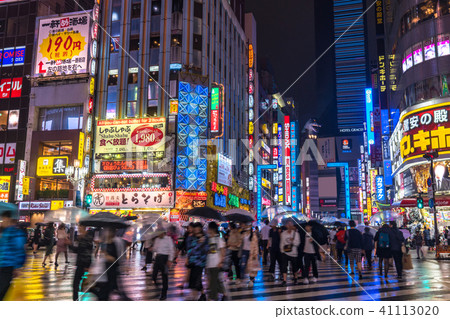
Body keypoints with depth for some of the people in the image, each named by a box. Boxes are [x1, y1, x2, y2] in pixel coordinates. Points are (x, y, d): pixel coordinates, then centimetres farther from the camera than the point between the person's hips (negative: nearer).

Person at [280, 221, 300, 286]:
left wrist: (293, 241, -26)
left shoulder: (296, 233, -4)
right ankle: (284, 280, -9)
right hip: (285, 252, 1)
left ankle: (295, 278, 35)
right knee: (284, 266, -11)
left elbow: (297, 243, -8)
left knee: (294, 266, 11)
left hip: (293, 253, -1)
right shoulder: (283, 233, 5)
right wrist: (282, 249, 2)